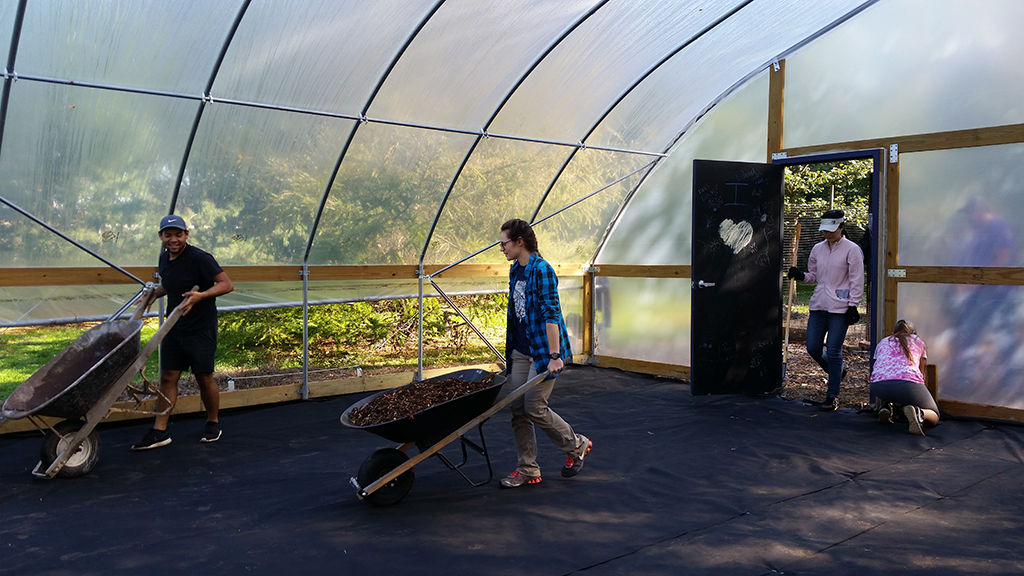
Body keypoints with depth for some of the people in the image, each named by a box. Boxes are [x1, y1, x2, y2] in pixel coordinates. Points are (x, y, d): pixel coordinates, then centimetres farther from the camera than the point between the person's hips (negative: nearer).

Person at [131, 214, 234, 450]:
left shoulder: (199, 259, -17)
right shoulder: (164, 259, 7)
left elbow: (227, 284, -21)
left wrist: (201, 295, -35)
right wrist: (154, 294, 7)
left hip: (201, 328, -6)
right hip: (174, 327, 6)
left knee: (204, 377, 4)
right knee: (168, 377, 5)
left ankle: (213, 423, 25)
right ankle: (159, 432, 10)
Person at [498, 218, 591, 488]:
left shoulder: (541, 270, -16)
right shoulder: (515, 270, 12)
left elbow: (551, 314, -20)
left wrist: (554, 355, -24)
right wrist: (509, 350, 22)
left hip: (543, 351, -9)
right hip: (520, 352, 9)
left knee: (534, 408, -7)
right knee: (518, 410, 5)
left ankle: (577, 445, 17)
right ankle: (528, 470, 15)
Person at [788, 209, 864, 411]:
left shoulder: (852, 249, -5)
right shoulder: (818, 249, 11)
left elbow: (856, 280, -6)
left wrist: (853, 305, -11)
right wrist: (801, 275, 0)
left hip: (840, 308, -6)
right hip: (818, 305, 6)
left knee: (833, 351, -5)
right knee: (812, 347, 4)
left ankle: (832, 396, 6)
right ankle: (838, 371, 33)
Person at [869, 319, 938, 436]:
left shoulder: (882, 343, 33)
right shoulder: (919, 342, 30)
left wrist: (878, 401, 53)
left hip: (878, 384, 3)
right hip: (908, 382, -3)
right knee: (934, 417, 15)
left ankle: (885, 406, 9)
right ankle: (918, 413, -19)